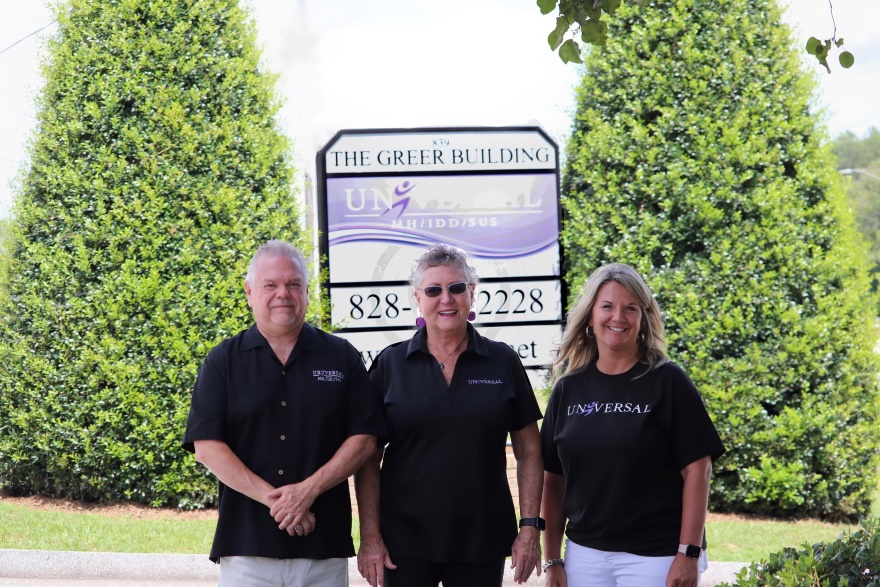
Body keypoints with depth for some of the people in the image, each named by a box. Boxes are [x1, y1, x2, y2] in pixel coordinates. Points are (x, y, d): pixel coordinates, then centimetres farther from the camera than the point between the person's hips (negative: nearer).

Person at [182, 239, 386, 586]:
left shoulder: (341, 358, 8)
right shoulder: (223, 362, 6)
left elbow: (364, 439, 2)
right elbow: (207, 447, -3)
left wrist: (309, 489, -12)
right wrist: (272, 498, -13)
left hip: (324, 545, 1)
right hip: (246, 545, -1)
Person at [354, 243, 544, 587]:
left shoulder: (503, 362, 4)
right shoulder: (390, 365, 3)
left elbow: (529, 452, 6)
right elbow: (368, 459, 2)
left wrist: (530, 526, -2)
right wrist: (370, 536, -5)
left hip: (482, 542, 1)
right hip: (405, 543, -1)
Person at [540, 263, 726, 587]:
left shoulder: (668, 381, -3)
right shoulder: (569, 387, 7)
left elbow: (697, 469, -7)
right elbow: (554, 478, 10)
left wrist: (689, 554, -13)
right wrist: (552, 561, 6)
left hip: (655, 556, -4)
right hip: (585, 555, 4)